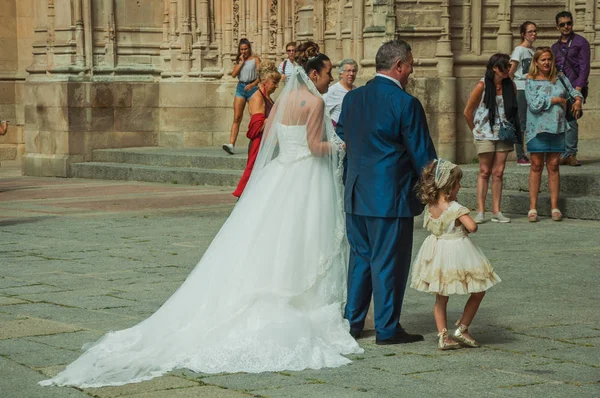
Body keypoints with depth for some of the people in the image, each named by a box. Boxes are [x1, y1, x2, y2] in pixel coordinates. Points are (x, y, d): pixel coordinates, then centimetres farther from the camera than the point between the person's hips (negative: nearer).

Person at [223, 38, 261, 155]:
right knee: (237, 117, -7)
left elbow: (261, 75, -6)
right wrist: (241, 62, -3)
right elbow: (233, 74, 1)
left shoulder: (255, 59, 3)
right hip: (240, 87, 3)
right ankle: (231, 144, -16)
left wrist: (252, 84, -20)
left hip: (252, 87, -3)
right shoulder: (239, 60, 15)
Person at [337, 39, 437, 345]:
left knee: (360, 257, 16)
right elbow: (422, 153, -11)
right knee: (388, 262, 1)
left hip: (356, 194, 7)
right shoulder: (405, 103, -14)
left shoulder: (351, 98, 6)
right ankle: (387, 328, 7)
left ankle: (352, 321, 22)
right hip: (391, 196, -7)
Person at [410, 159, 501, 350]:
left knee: (441, 297, 16)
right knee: (478, 291, 12)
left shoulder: (429, 207, -1)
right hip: (457, 252, -7)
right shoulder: (455, 208, -20)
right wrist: (466, 228, -6)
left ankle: (442, 336, 12)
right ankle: (462, 329, 11)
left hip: (437, 254, 7)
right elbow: (472, 227, -27)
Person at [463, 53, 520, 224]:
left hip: (503, 133, 3)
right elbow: (468, 112, 0)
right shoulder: (482, 86, -8)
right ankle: (480, 211, 0)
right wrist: (476, 130, 8)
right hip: (486, 135, -3)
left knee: (498, 173, 2)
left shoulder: (510, 85, 4)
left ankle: (496, 211, 4)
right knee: (484, 172, -2)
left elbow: (514, 109, 16)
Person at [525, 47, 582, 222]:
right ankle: (533, 207, 2)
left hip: (557, 128, 3)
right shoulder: (531, 82, -2)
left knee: (553, 166, 4)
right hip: (538, 128, -3)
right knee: (536, 166, -2)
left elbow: (574, 91, 24)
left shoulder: (560, 79, 9)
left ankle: (554, 206, 6)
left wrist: (578, 100, 1)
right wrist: (557, 100, -8)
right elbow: (534, 105, -12)